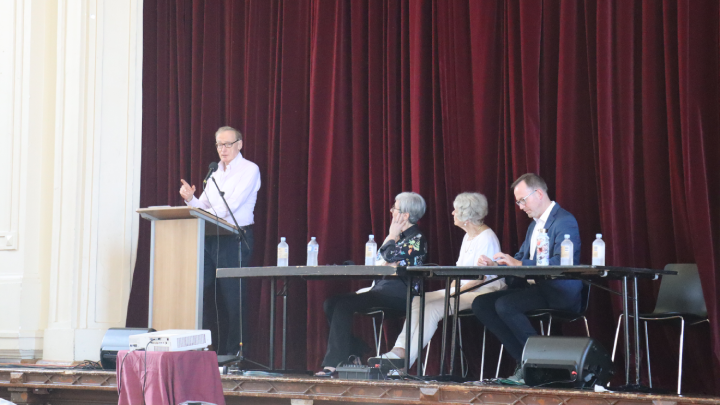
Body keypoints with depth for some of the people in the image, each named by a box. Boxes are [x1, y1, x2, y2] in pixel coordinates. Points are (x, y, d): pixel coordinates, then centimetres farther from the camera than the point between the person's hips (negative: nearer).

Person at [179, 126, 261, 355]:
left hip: (236, 239, -6)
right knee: (206, 295, 0)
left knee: (233, 299, -7)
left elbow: (230, 206, -13)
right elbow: (203, 207, 16)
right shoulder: (215, 173, 19)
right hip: (211, 239, 7)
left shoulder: (249, 170, -2)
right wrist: (190, 199, -4)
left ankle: (234, 353, -4)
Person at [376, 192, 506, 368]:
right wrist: (451, 288, 3)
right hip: (462, 289, 10)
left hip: (482, 293, -10)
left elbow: (480, 278, -18)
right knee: (418, 300, -10)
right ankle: (400, 349, -22)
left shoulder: (487, 238, -11)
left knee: (432, 308, -27)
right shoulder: (468, 237, 20)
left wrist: (455, 292, -19)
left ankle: (406, 359, -28)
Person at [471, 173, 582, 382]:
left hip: (558, 293, -10)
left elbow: (559, 263, -23)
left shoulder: (565, 221, -11)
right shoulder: (534, 225, 21)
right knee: (480, 304, -4)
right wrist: (495, 265, 3)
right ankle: (523, 361, -7)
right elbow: (520, 258, 23)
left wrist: (520, 264, -24)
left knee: (504, 305, -30)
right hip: (535, 287, 10)